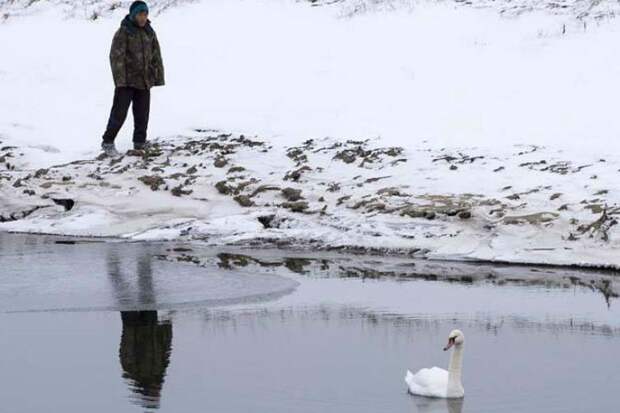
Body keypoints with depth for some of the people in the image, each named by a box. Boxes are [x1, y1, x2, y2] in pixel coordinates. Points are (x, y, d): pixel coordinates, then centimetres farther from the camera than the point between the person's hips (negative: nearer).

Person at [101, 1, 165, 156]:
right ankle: (108, 142, 5)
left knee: (142, 114, 9)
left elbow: (156, 57, 12)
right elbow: (116, 56, -15)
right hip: (126, 81, -5)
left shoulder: (150, 32, 7)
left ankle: (140, 143, 20)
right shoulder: (123, 32, -11)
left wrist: (159, 78, 7)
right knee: (120, 112, -6)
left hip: (144, 81, 5)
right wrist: (119, 80, -20)